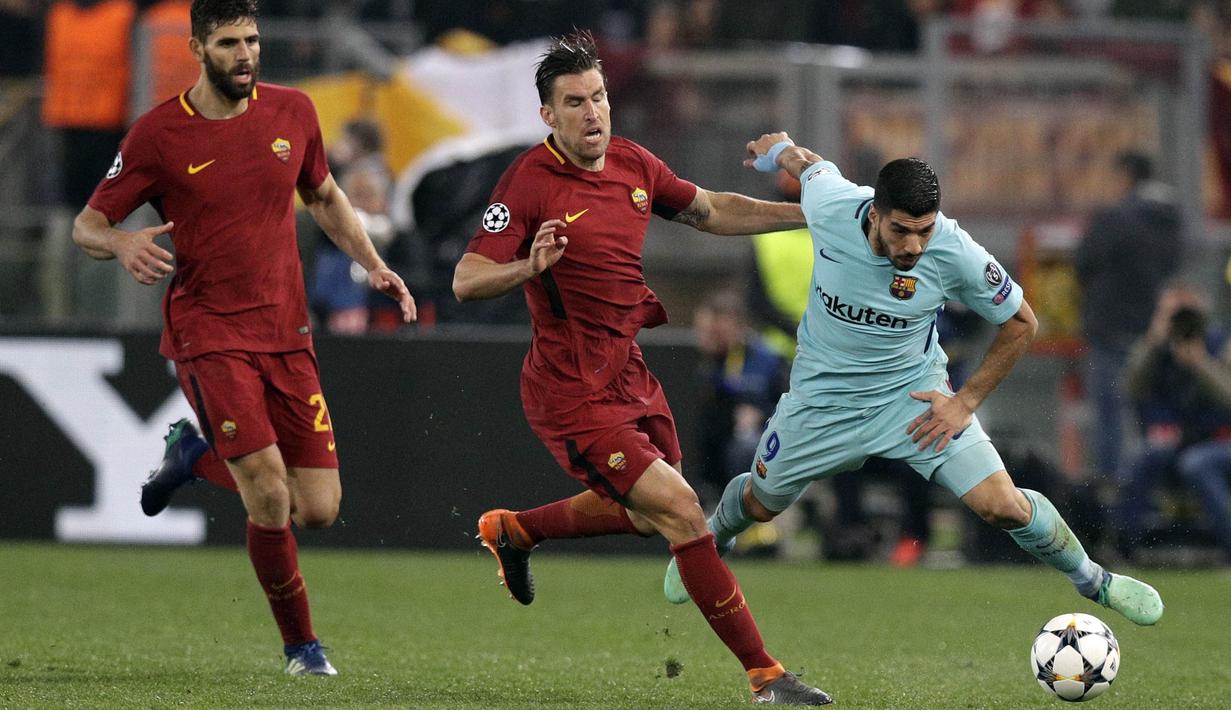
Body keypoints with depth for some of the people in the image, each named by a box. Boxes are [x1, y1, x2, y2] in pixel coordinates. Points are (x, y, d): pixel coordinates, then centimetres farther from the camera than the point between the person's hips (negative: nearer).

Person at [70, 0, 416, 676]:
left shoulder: (292, 111, 5)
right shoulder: (157, 134, -7)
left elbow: (324, 196, 23)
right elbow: (87, 224, 0)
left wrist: (373, 265, 11)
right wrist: (122, 243, -23)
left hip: (286, 334, 5)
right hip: (208, 333, -4)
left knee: (317, 510, 0)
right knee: (270, 497, -19)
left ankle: (196, 452, 28)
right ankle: (300, 643, 4)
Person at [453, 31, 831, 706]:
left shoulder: (633, 164, 4)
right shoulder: (530, 182, -17)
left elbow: (712, 211, 18)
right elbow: (466, 281, -19)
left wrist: (814, 213, 12)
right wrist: (528, 267, -38)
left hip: (630, 375, 8)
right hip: (572, 391, -8)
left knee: (643, 515, 25)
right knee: (682, 512, -15)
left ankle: (511, 530, 48)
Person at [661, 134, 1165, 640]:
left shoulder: (954, 253, -28)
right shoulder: (829, 204, -27)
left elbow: (1020, 323, -10)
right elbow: (808, 163, 0)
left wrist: (966, 402, -12)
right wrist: (775, 148, 22)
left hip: (914, 391, -1)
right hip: (824, 394, 1)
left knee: (1001, 505, -13)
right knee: (761, 503, 18)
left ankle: (1092, 580, 12)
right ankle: (713, 538, 54)